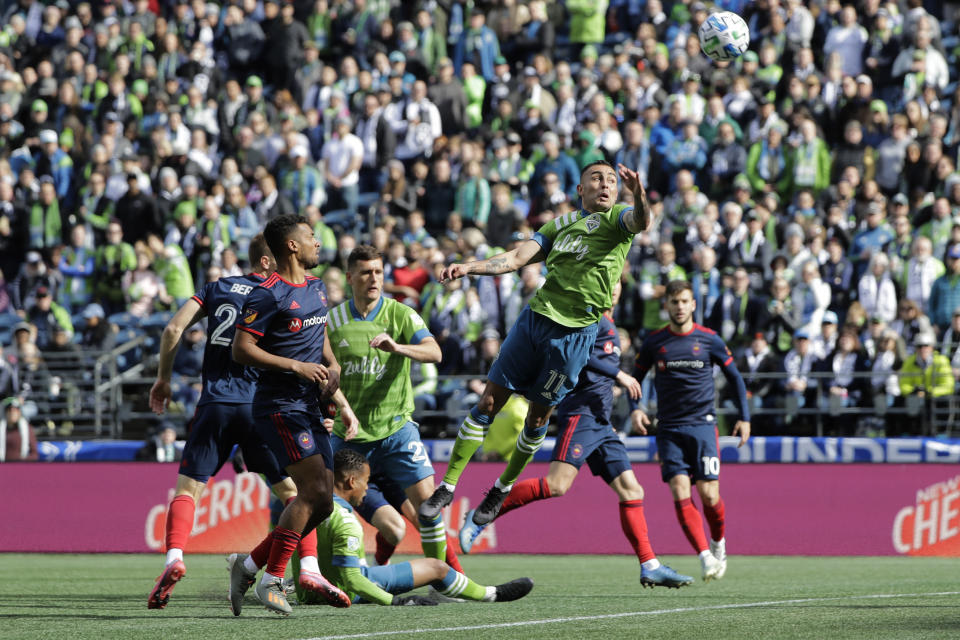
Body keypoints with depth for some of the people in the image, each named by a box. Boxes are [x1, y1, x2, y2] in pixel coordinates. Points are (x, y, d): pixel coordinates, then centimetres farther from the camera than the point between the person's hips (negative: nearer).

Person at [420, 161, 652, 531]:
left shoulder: (616, 218, 3)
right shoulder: (560, 225, 17)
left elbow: (640, 222, -20)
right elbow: (517, 258, 12)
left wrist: (639, 196, -42)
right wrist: (469, 267, -2)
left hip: (575, 332, -3)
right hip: (536, 317, 3)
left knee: (538, 417, 5)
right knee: (488, 403, 0)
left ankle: (504, 488, 27)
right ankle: (447, 487, 7)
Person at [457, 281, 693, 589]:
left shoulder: (608, 324, 25)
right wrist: (618, 374, -18)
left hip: (599, 421, 10)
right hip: (580, 413, -10)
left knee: (631, 490, 4)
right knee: (557, 484, -22)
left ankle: (650, 566, 3)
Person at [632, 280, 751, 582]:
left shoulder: (709, 340, 1)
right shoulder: (654, 342, 3)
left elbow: (734, 377, 11)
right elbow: (636, 378, 14)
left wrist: (744, 417, 5)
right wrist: (635, 409, -4)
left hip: (702, 424, -1)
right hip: (669, 429, 1)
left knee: (709, 495, -7)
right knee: (680, 493, -14)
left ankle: (718, 542, 22)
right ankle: (705, 556, -12)